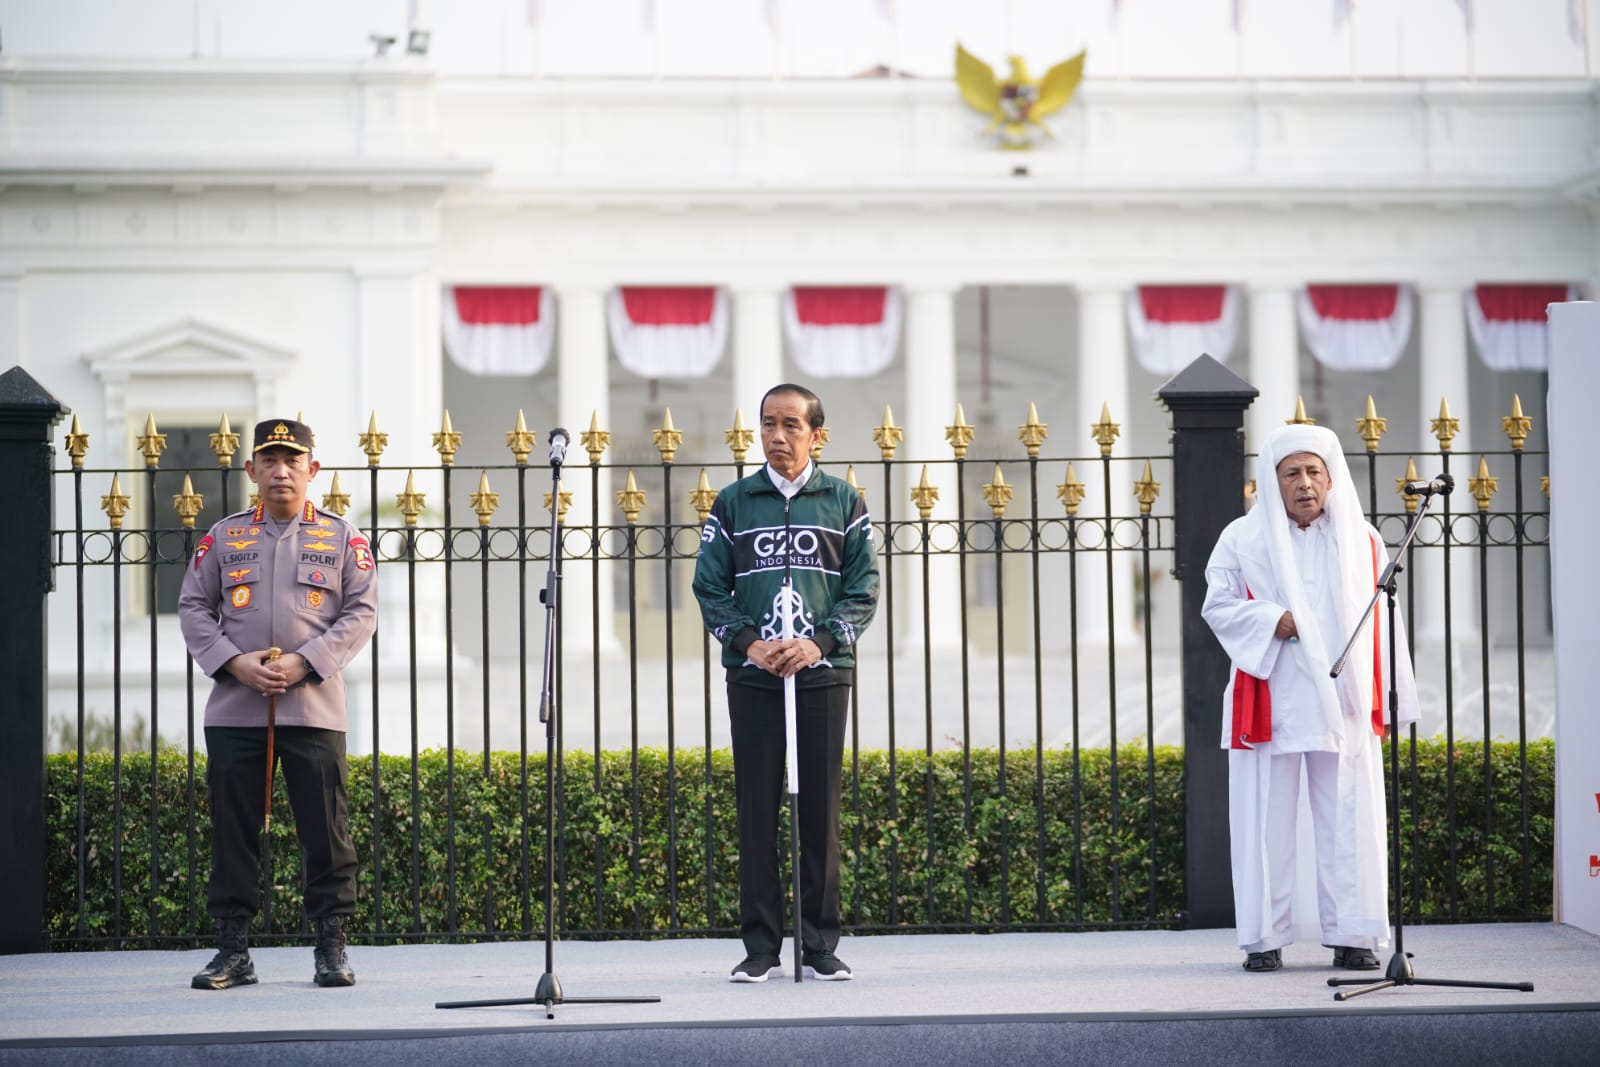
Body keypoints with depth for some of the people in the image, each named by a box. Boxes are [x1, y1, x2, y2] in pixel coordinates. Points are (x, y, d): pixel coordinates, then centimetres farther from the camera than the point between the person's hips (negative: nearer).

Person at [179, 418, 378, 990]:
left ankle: (332, 948, 7)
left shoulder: (342, 537, 7)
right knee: (233, 831, 2)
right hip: (234, 709, 1)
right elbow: (193, 608, 9)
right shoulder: (223, 537, 11)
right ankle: (232, 951, 9)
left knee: (325, 832, -1)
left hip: (314, 707, -1)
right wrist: (235, 663, -8)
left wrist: (304, 663, -11)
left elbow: (362, 611, 2)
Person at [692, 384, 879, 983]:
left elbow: (863, 589, 3)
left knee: (821, 809, 1)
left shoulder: (843, 502, 8)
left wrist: (819, 643, -12)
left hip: (823, 672, 0)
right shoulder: (732, 503, 9)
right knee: (757, 809, 0)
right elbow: (709, 586, 6)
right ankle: (761, 946, 3)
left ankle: (820, 946, 6)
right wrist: (748, 642, -10)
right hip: (752, 676, 0)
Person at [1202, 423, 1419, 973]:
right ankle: (1264, 938, 4)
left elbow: (1381, 621, 10)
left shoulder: (1362, 541, 11)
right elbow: (1218, 604, 1)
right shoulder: (1243, 538, 5)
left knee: (1349, 820, 0)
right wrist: (1275, 621, -15)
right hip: (1269, 705, -2)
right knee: (1267, 820, -1)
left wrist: (1387, 697, 5)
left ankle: (1352, 937, 5)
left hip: (1342, 703, 2)